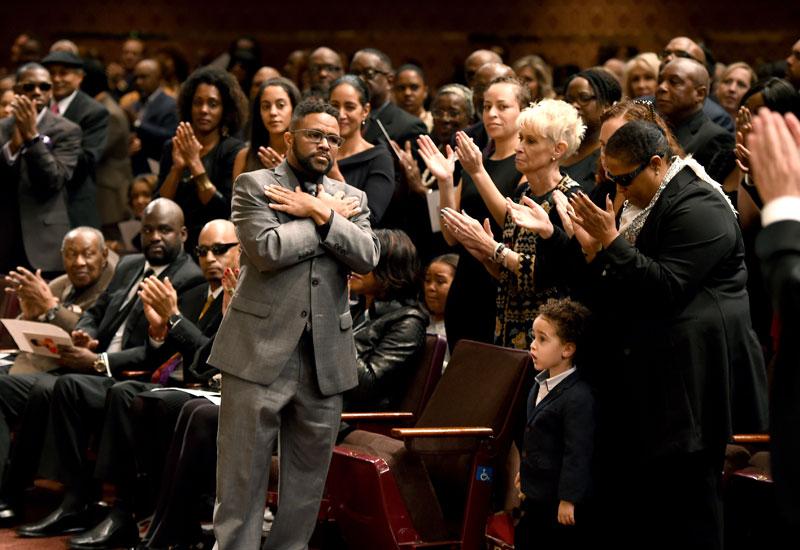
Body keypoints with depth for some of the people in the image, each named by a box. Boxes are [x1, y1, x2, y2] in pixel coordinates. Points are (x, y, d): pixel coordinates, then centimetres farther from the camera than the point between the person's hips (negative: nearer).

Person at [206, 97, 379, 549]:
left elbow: (367, 256, -2)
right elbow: (266, 249, -15)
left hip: (326, 356, 4)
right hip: (261, 350, -4)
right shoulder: (255, 185, 1)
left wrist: (321, 214, -11)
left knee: (308, 478, 9)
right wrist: (330, 218, -6)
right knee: (243, 475, -3)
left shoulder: (351, 198, 15)